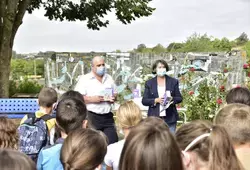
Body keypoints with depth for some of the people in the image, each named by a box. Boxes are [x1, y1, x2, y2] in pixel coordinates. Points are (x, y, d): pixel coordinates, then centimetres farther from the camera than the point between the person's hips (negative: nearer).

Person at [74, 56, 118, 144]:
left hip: (107, 117, 5)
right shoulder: (84, 79, -3)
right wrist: (92, 99, -19)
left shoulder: (109, 78, 14)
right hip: (91, 117, -4)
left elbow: (115, 95, 23)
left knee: (112, 143, 0)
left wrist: (113, 98, 0)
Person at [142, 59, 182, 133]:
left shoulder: (173, 82, 8)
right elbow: (144, 101, 3)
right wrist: (156, 100, -13)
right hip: (154, 118, 0)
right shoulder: (149, 83, 7)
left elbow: (179, 98, 9)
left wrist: (172, 99, -12)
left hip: (170, 118, 1)